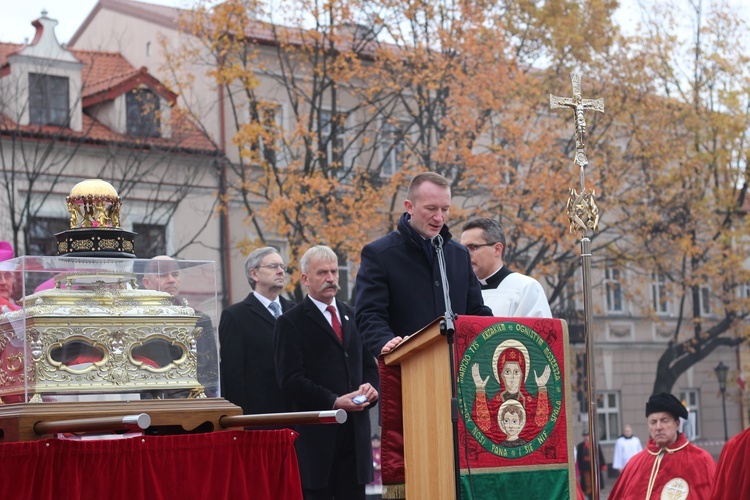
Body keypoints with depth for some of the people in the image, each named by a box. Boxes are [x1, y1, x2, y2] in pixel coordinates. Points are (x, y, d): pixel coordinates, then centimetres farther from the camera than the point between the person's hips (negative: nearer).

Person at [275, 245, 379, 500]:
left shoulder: (352, 316, 18)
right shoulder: (291, 322, -1)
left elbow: (369, 365, 21)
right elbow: (291, 380, -9)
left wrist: (370, 387, -1)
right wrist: (334, 401, -17)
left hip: (355, 429, 5)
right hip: (316, 431, -5)